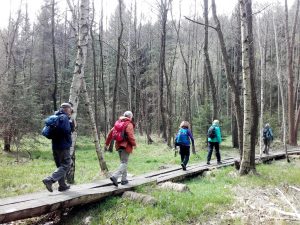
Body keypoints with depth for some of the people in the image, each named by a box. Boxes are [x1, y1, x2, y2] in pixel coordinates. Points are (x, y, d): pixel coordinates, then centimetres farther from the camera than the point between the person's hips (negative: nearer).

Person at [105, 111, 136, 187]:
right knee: (124, 163, -3)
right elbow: (130, 136, -20)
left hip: (118, 145, 7)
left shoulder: (118, 123, 10)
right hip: (126, 146, -7)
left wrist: (107, 143, 16)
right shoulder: (129, 124, -11)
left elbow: (111, 133, 10)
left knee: (123, 162, 18)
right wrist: (134, 144, -6)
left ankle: (124, 179, 22)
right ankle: (115, 176, -20)